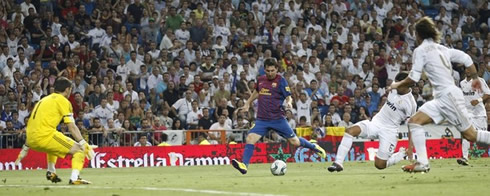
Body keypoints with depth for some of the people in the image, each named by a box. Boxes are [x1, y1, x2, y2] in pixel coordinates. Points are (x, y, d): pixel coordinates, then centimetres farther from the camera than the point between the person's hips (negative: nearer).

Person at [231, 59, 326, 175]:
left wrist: (289, 103, -29)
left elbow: (288, 97, -7)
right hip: (262, 119, 3)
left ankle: (315, 148, 31)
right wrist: (248, 103, 29)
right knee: (250, 138, -18)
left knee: (295, 141, 5)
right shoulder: (260, 80, 9)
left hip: (278, 119, -3)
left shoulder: (281, 80, -5)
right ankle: (244, 165, -20)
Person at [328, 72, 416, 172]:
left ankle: (402, 154, 20)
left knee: (380, 165, -10)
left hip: (389, 130, -5)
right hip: (376, 122, 5)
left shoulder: (410, 103, -13)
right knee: (350, 131, -22)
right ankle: (338, 163, -23)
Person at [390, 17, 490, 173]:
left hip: (448, 95, -9)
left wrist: (397, 85, 7)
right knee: (414, 121, 1)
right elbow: (466, 58, 14)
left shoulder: (421, 50, -8)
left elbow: (413, 79, -10)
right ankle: (422, 163, -7)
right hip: (441, 98, 9)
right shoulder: (442, 49, 15)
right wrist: (475, 78, 25)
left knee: (470, 135, -5)